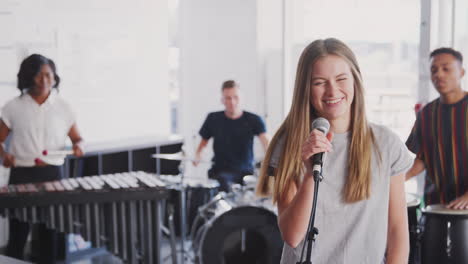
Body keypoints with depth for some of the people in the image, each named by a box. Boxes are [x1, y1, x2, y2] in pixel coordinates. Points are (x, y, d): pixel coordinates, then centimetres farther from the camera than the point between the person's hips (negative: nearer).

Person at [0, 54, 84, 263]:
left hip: (52, 173, 2)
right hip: (21, 174, -1)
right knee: (18, 232, 1)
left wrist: (78, 146, -10)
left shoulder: (63, 107, 5)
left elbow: (76, 137, 13)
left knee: (49, 232, 8)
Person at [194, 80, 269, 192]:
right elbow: (204, 141, 11)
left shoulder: (254, 120, -4)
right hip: (221, 171, 0)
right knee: (223, 184, -30)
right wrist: (197, 155, -10)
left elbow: (265, 140, -19)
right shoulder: (213, 119, 1)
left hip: (246, 171, 0)